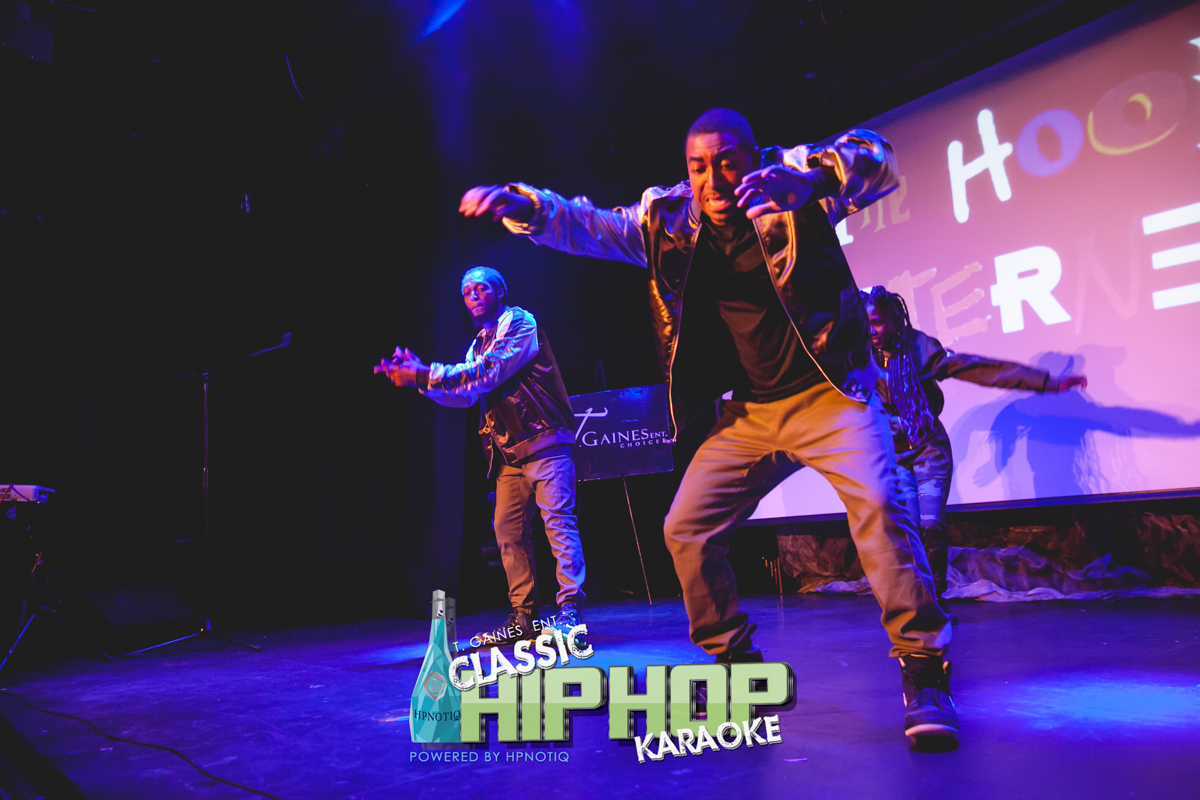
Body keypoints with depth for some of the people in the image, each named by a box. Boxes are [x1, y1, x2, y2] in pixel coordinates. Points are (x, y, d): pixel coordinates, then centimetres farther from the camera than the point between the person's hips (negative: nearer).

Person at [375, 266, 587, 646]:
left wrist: (426, 374, -17)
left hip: (544, 440, -8)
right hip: (510, 453, 8)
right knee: (509, 531, 4)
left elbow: (490, 372, -16)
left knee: (558, 520, -13)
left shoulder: (520, 322, -3)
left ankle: (570, 610, -12)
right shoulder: (479, 344, 22)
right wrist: (420, 380, 1)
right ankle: (525, 616, 10)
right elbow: (464, 394, 15)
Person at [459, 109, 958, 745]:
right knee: (685, 531, 1)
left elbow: (874, 161, -18)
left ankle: (924, 673, -10)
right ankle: (738, 667, 19)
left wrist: (802, 178, -38)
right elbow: (586, 226, 5)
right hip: (749, 412, 5)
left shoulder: (789, 186, -8)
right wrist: (519, 204, -14)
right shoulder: (668, 219, 3)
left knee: (876, 502, -26)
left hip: (827, 393, -4)